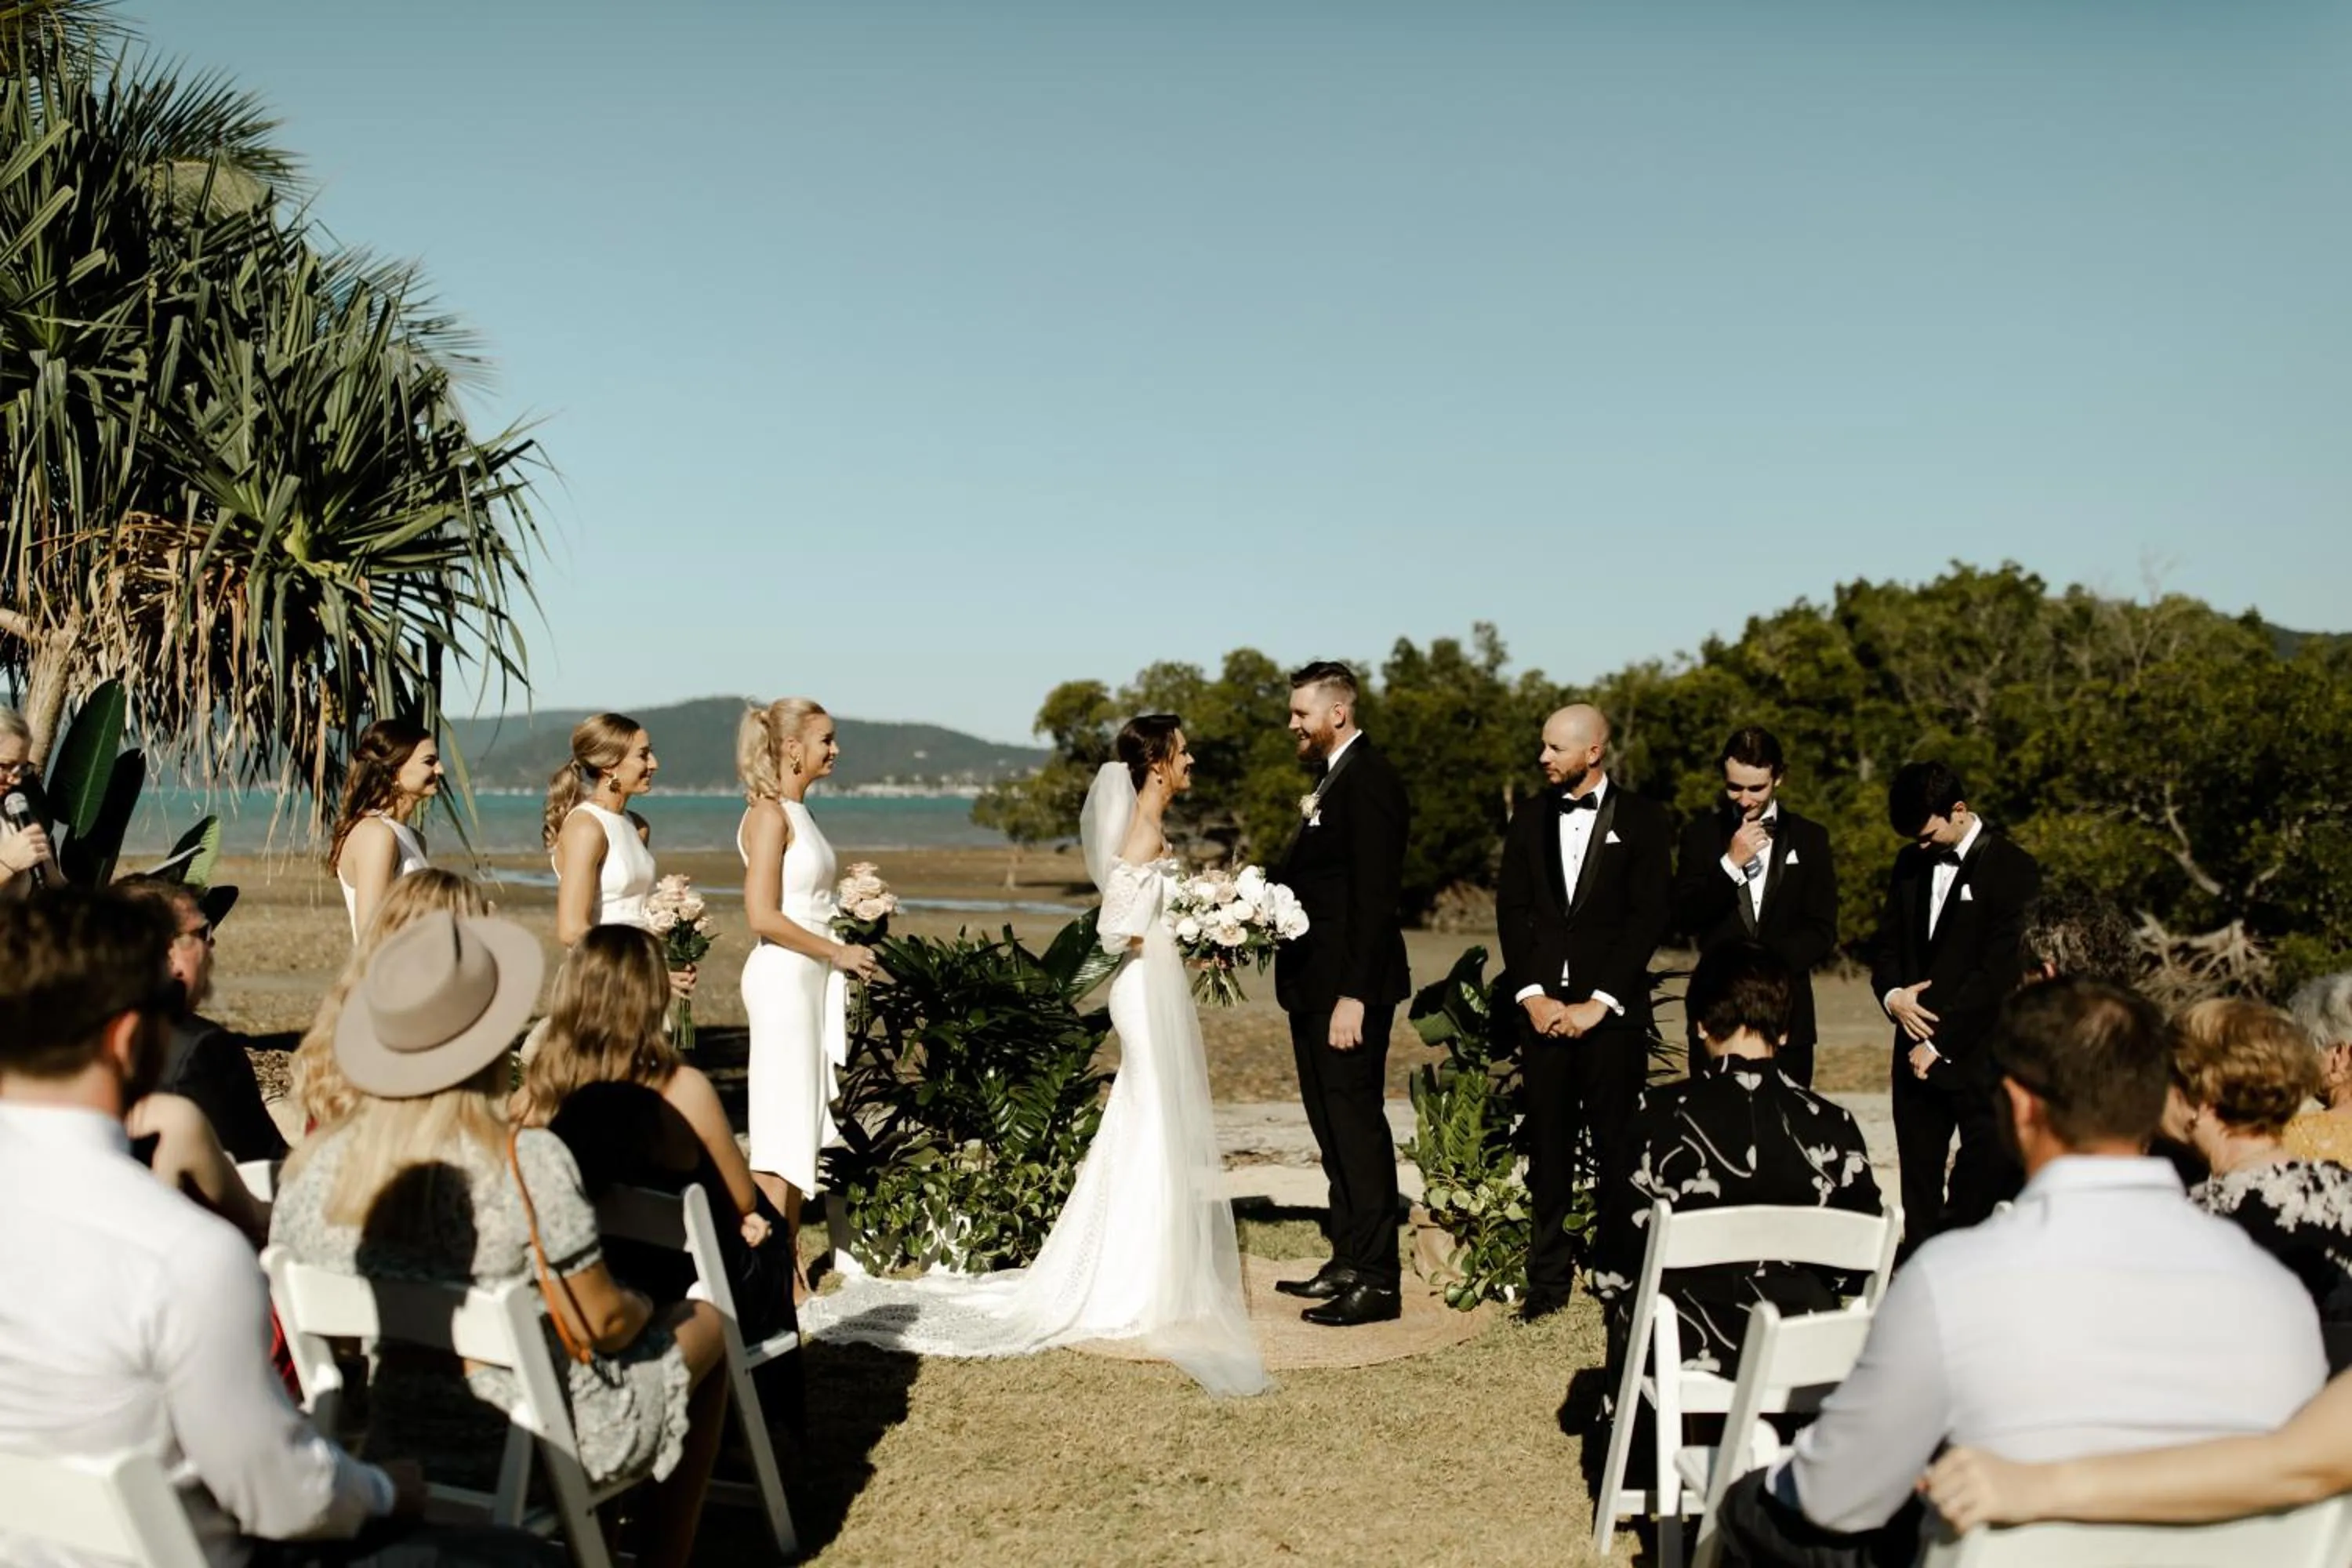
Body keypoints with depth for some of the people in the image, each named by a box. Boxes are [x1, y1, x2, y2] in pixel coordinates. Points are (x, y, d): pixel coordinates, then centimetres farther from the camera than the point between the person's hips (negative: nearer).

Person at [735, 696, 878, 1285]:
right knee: (785, 1122, -5)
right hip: (782, 977, -9)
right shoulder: (770, 815, -13)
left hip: (810, 977, 9)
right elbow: (763, 917, -19)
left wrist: (843, 956, 10)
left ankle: (788, 1255, 20)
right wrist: (837, 952, -14)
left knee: (806, 1121, 12)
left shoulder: (798, 812, 14)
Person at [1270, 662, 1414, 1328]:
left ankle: (1376, 1280, 2)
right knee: (1332, 1126, 15)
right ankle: (1348, 1260, 25)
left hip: (1349, 987, -10)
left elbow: (1375, 897, -20)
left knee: (1357, 1123, -5)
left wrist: (1353, 994, -22)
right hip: (1314, 985, 10)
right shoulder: (1330, 778, 17)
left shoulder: (1369, 779, -14)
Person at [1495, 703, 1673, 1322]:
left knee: (1616, 1145, -2)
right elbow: (1511, 910, 8)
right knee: (1548, 1146, 4)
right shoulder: (1530, 816, 12)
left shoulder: (1641, 819, 1)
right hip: (1542, 1005, 3)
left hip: (1612, 1010, -3)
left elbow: (1649, 918, -4)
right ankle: (1549, 1278, 10)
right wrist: (1530, 994, -3)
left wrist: (1599, 1002, -10)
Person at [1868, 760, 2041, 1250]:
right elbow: (1887, 943, 19)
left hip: (1981, 1058, -6)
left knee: (1985, 1188, -3)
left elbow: (2001, 971, -12)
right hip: (1918, 1048, 6)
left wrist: (1942, 1043, -12)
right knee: (1918, 1190, 9)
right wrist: (1891, 993, -3)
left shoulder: (2012, 869, -7)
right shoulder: (1911, 864, 13)